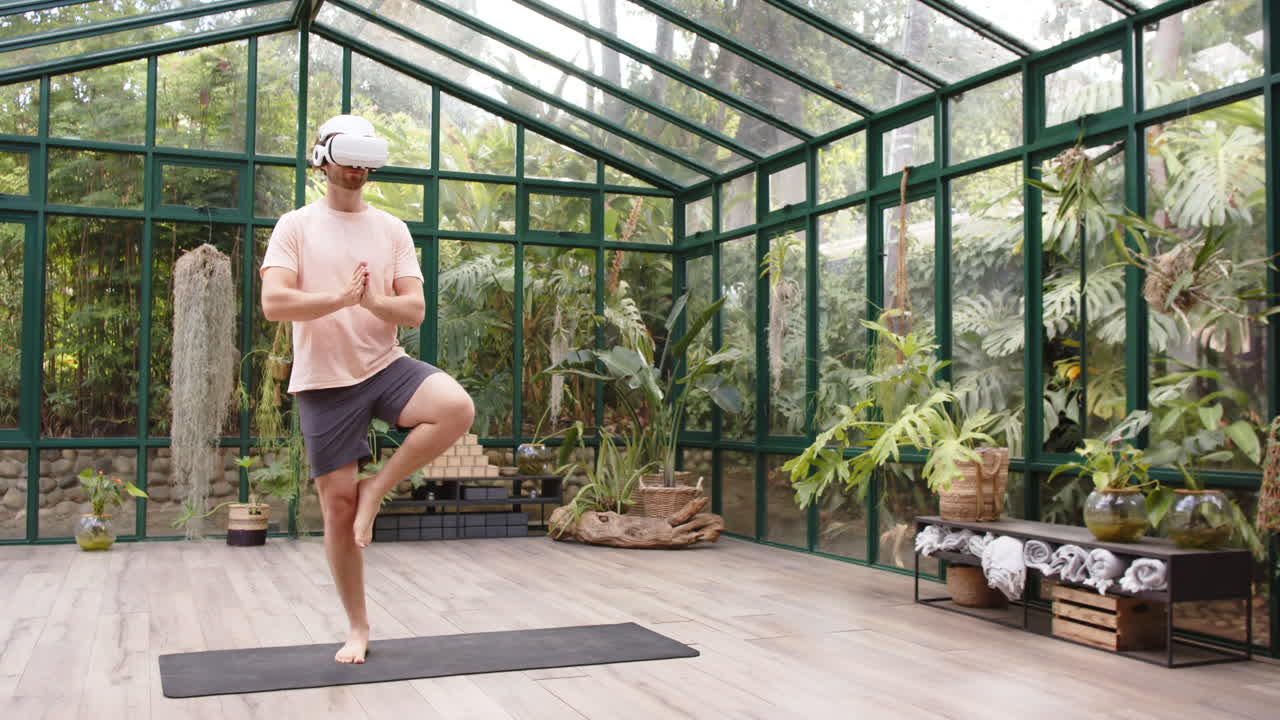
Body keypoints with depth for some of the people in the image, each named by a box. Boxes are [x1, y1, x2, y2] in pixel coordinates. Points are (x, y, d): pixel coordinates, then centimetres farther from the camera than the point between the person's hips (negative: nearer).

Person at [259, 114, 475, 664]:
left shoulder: (392, 230, 9)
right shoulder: (296, 226, 2)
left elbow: (415, 311, 0)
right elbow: (273, 303, -12)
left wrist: (374, 302, -19)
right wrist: (341, 297, -18)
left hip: (385, 366, 2)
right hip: (325, 381, -2)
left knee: (456, 408, -29)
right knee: (337, 505, 2)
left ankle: (375, 490, -6)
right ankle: (358, 628, 19)